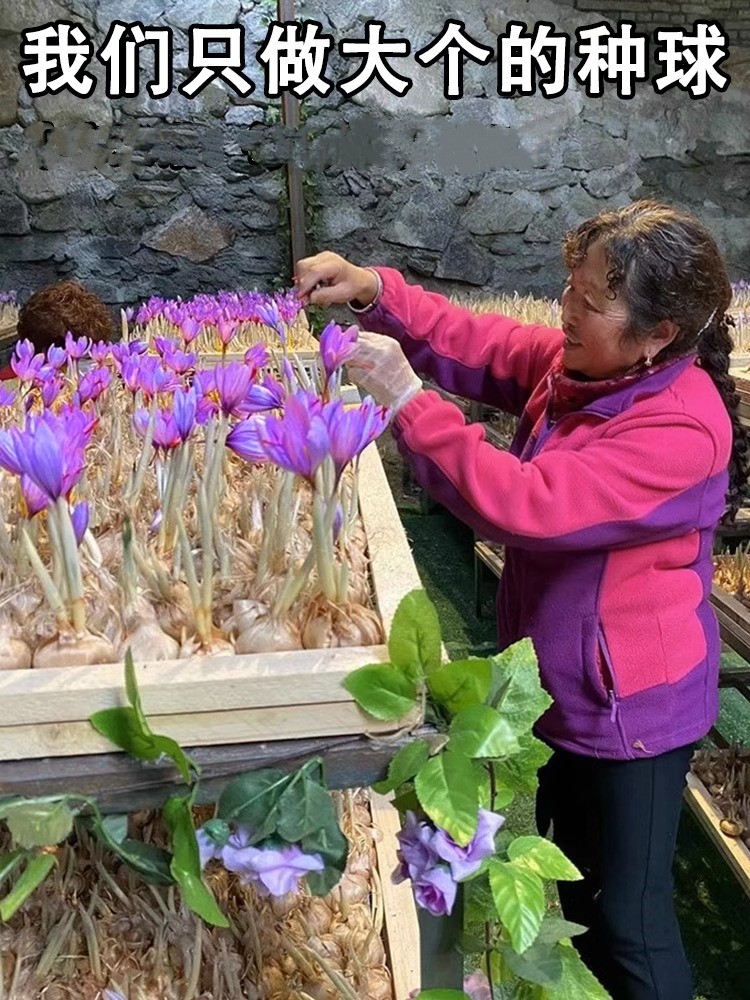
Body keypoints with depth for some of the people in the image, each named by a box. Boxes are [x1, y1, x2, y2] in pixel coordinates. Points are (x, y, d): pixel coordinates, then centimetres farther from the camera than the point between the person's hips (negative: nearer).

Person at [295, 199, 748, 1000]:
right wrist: (375, 291, -14)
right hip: (554, 682, 8)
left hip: (631, 704, -8)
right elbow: (471, 345, 3)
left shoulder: (681, 429, -30)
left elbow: (525, 504, -37)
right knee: (571, 874, 28)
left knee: (628, 912, 11)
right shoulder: (575, 362, -4)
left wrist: (404, 400, -34)